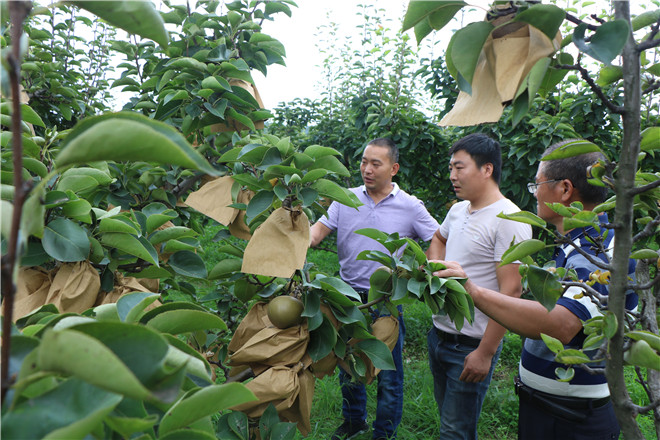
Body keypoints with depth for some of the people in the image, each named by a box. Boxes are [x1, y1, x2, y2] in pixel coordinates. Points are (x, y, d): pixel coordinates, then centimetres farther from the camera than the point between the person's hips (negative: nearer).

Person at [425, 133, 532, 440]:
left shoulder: (508, 219, -18)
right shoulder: (458, 210, 6)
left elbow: (510, 291, -22)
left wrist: (485, 353, -21)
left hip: (471, 345, -7)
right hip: (439, 333, 8)